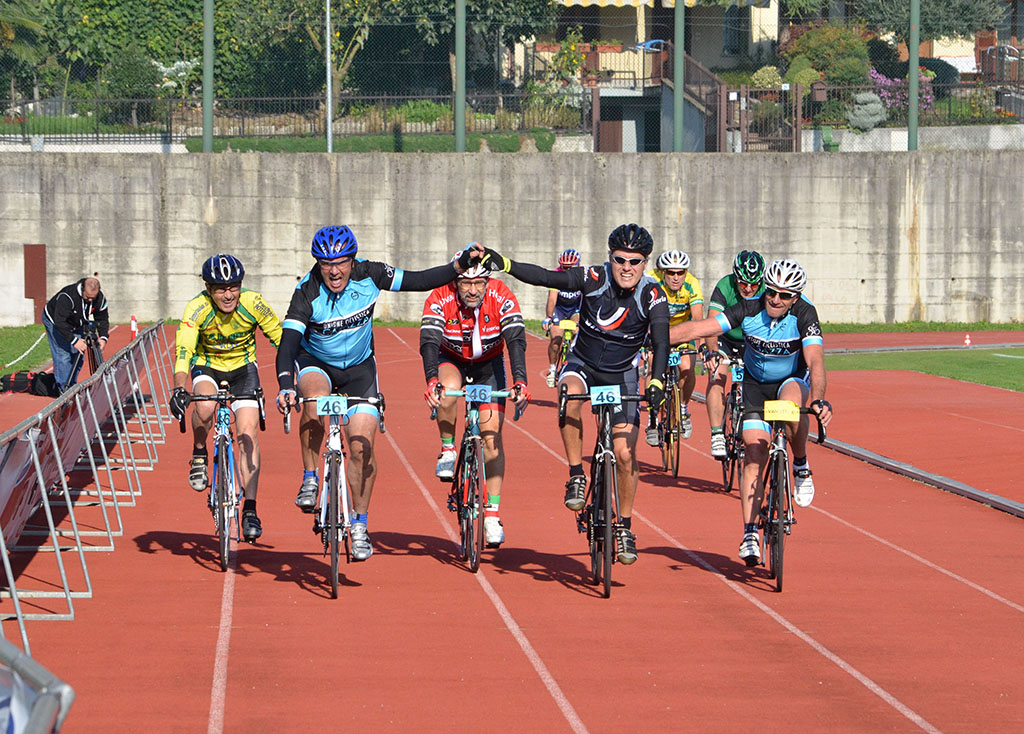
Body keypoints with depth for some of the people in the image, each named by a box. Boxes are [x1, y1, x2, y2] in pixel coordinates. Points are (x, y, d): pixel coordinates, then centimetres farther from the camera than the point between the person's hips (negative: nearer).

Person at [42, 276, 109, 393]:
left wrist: (103, 338, -23)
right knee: (63, 355, -15)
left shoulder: (100, 299, -21)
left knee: (79, 356, 2)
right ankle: (64, 389, -10)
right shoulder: (67, 297, -40)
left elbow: (102, 319, -7)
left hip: (76, 324, 6)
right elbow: (60, 322, -40)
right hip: (54, 321, -6)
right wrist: (74, 341, -44)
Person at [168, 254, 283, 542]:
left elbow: (282, 340, -16)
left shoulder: (254, 305, -24)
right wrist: (179, 389, -53)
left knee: (248, 434, -13)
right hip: (207, 366, -1)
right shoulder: (197, 309, -28)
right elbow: (183, 351, -37)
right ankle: (199, 455, -3)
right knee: (205, 407, -34)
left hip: (243, 367, 1)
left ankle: (250, 510, -9)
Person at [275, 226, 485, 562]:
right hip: (315, 363, -2)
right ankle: (310, 480, -20)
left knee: (362, 447, -8)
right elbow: (288, 343, -36)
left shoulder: (368, 275, -21)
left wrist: (461, 264, -26)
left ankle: (359, 525, 10)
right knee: (315, 398, -37)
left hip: (359, 367, 2)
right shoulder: (307, 292, -28)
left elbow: (420, 280, -13)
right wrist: (285, 387, -52)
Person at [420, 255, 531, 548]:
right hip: (451, 360, -1)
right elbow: (429, 341, -39)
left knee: (492, 433, -10)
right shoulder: (440, 299, -29)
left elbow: (516, 340, -35)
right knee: (447, 390, -36)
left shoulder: (501, 297, -28)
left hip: (489, 363, 1)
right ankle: (447, 450, -9)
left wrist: (520, 382, -51)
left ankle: (492, 513, -3)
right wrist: (432, 381, -56)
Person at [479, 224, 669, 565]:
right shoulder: (594, 279, -20)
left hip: (622, 374, 0)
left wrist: (656, 381, -50)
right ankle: (576, 476, -20)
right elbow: (545, 277, -29)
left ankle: (624, 527, 11)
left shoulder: (652, 296, -20)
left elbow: (661, 341, -33)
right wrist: (503, 264, -43)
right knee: (570, 397, -36)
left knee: (625, 454, -9)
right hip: (583, 364, 0)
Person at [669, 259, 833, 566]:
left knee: (791, 402, -39)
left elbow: (815, 360, -36)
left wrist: (818, 399, -53)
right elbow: (698, 328, -23)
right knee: (755, 454, -12)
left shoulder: (804, 314, -25)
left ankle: (801, 467, -12)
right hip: (756, 383, 2)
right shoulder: (749, 310, -20)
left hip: (793, 380, -2)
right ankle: (750, 534, -10)